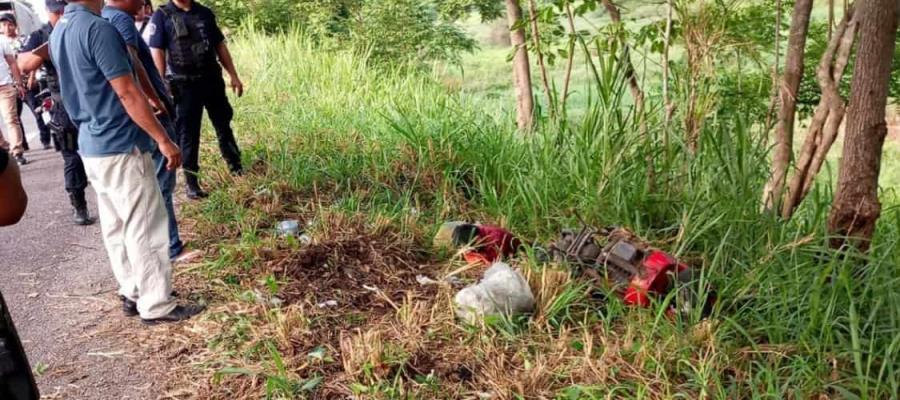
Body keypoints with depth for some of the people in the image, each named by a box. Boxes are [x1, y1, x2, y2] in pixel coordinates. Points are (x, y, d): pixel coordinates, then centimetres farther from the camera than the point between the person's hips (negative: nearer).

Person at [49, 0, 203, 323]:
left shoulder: (58, 32, 10)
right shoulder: (98, 28, -19)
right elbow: (127, 93, -20)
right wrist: (163, 139, -15)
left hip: (92, 146, 9)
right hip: (121, 147, -9)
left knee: (115, 227, 16)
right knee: (145, 229, -1)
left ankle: (132, 292, 26)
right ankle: (156, 305, 6)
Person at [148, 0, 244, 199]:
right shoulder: (161, 16, -3)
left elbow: (220, 46, 12)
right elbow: (157, 53, -8)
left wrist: (234, 76, 8)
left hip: (212, 80, 4)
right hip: (184, 85, -4)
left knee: (224, 127, 13)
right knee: (188, 134, 3)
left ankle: (237, 171, 26)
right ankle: (192, 183, 11)